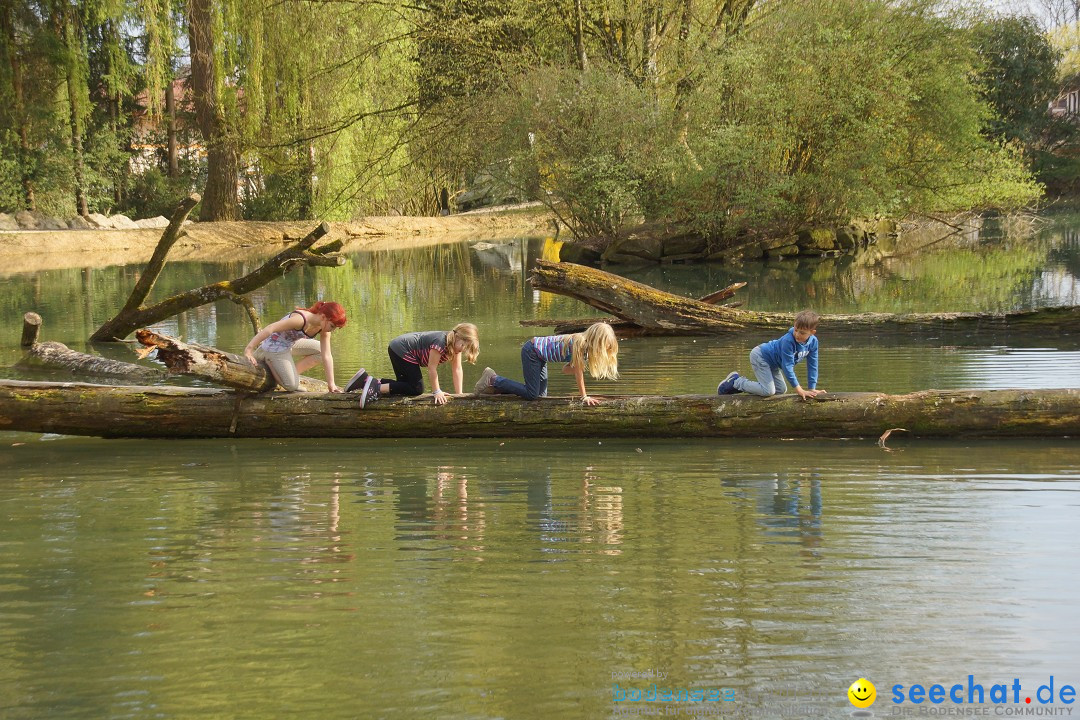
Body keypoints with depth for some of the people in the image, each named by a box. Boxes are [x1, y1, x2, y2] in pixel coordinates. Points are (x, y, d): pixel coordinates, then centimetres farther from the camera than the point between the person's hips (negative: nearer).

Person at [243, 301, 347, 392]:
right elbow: (270, 329, -39)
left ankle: (291, 373, 5)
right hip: (275, 346, -8)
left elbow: (327, 356, -7)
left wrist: (331, 384, -11)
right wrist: (248, 350, -43)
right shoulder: (301, 319, -34)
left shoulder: (323, 330, -9)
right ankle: (267, 360, 5)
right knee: (292, 385, -13)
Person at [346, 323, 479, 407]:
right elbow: (432, 368, -25)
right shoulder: (441, 342, -29)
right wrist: (437, 392, -20)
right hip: (401, 350, -10)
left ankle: (367, 380, 10)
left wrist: (459, 394, -2)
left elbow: (457, 370, 1)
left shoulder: (456, 343, -1)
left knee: (406, 385, 15)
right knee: (417, 388, -12)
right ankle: (376, 388, -17)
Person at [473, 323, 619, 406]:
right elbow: (579, 372, -21)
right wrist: (584, 397, -17)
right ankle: (492, 380, 0)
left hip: (538, 354, 10)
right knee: (531, 394, -13)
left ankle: (496, 386, 19)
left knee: (541, 394, 8)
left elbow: (567, 369, 4)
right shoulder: (579, 344, -26)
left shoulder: (584, 343, 1)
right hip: (531, 351, -10)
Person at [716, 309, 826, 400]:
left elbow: (812, 366, -5)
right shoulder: (788, 341, -36)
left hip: (772, 364, 9)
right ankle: (735, 381, -3)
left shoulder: (813, 342, -14)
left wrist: (812, 389, -8)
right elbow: (787, 367, -32)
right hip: (760, 356, -9)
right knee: (768, 391, -21)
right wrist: (799, 390, -30)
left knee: (781, 390, 11)